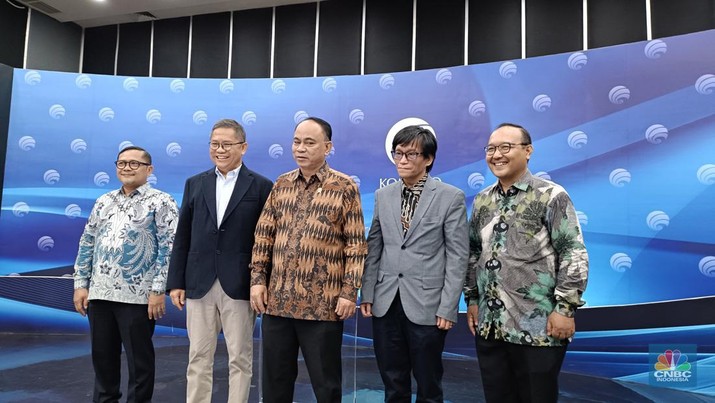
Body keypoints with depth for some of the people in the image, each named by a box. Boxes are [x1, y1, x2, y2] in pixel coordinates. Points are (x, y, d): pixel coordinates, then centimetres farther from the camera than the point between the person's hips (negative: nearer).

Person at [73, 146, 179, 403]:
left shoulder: (161, 202, -4)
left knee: (139, 360, 5)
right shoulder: (104, 202, 13)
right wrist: (80, 284, 8)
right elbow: (87, 244, 15)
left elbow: (169, 248, -10)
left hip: (137, 296, -5)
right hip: (99, 293, 6)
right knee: (102, 357, 15)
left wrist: (158, 290, -15)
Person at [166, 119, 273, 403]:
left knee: (240, 359, 7)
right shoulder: (195, 184, 10)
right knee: (198, 358, 12)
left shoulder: (261, 186, -1)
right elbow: (183, 236, 9)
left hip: (239, 286, -3)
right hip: (199, 285, 3)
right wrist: (176, 282, 6)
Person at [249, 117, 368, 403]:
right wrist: (257, 279, 3)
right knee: (275, 380, 15)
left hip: (322, 304, -4)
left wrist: (349, 292, -11)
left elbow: (356, 244, -6)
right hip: (277, 300, 4)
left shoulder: (344, 187, -3)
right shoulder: (281, 184, 9)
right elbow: (263, 236, 11)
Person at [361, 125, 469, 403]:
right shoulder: (383, 195, 8)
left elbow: (457, 256, -6)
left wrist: (448, 307, -10)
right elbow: (374, 248, 10)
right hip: (385, 303, 4)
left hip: (426, 304, -3)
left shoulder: (451, 197, -4)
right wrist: (367, 294, 4)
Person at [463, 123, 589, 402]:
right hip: (489, 325, 5)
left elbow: (574, 255, -10)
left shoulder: (551, 196, -6)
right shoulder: (482, 201, 10)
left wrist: (565, 308, -14)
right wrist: (472, 299, 13)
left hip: (538, 327, -5)